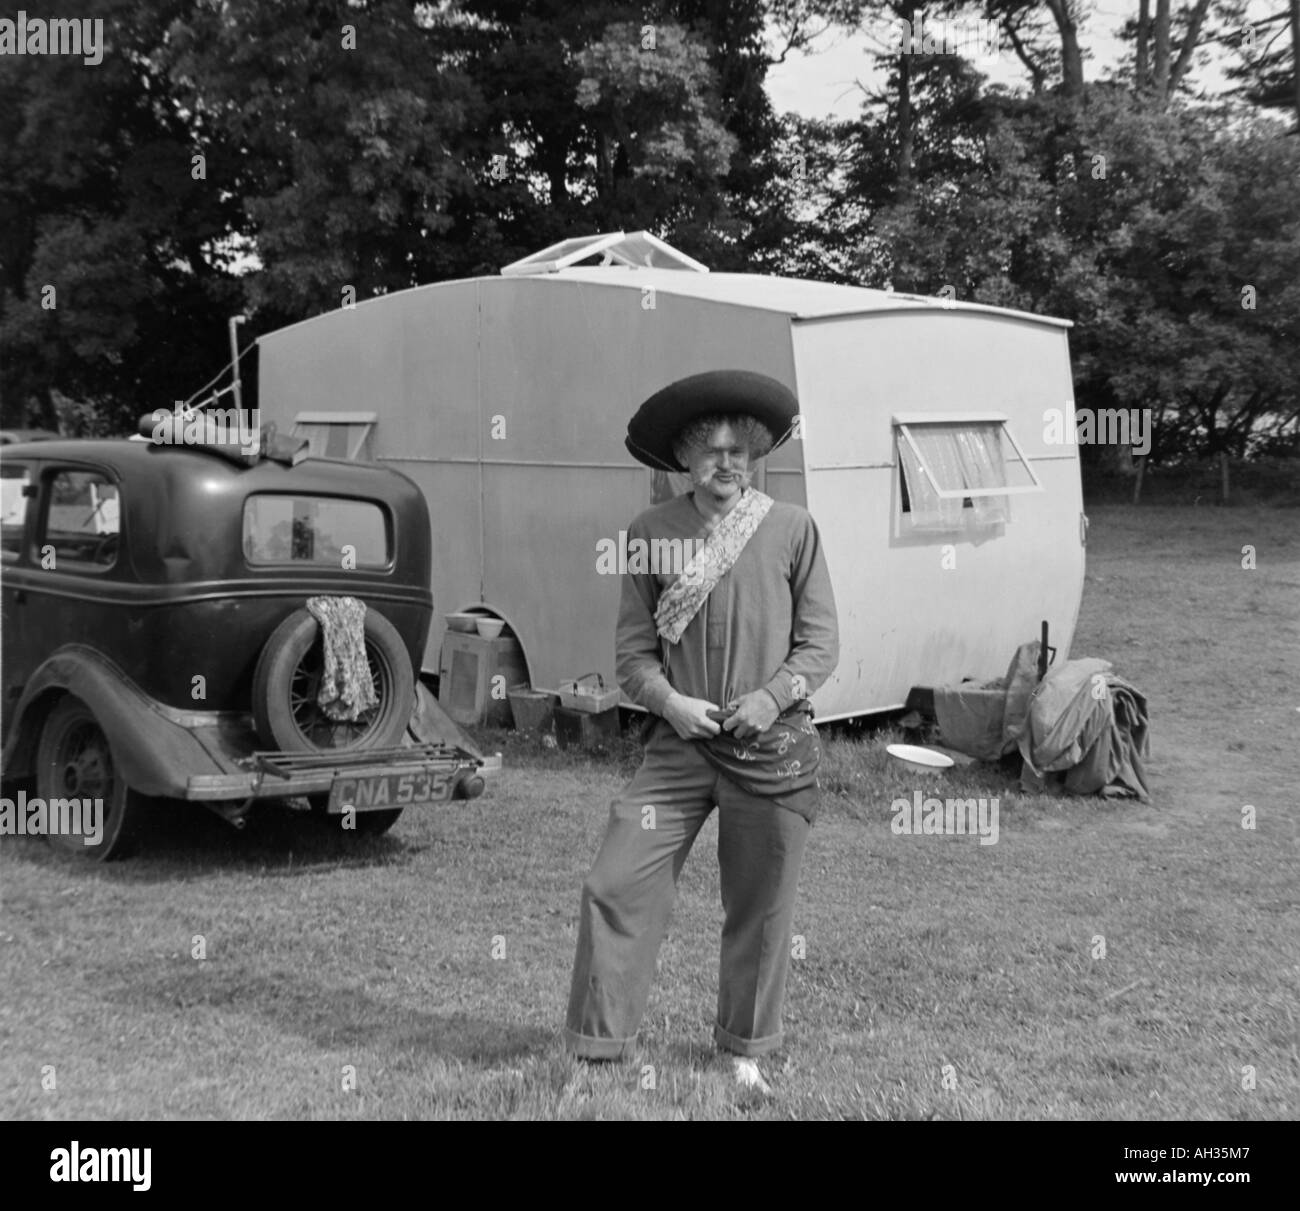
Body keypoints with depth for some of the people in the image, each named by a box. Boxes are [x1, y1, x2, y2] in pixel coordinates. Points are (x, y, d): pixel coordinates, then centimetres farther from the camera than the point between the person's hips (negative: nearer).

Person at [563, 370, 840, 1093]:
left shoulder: (792, 529, -1)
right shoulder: (652, 533, 2)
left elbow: (821, 643, 1)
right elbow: (634, 648, 4)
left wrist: (774, 696, -14)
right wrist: (669, 701, -13)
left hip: (774, 746, -1)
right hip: (680, 743, 1)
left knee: (761, 910, 10)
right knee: (616, 888, -5)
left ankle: (746, 1052, 30)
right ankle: (599, 1052, 10)